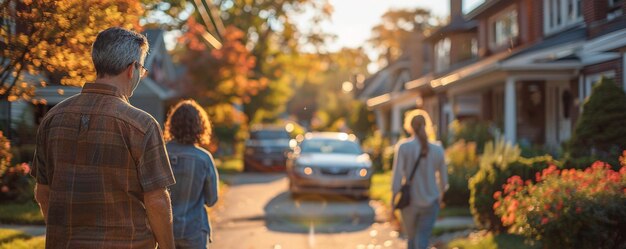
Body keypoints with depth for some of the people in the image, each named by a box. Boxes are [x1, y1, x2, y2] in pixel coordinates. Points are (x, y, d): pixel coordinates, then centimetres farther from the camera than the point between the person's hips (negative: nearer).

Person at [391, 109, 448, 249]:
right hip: (430, 202, 0)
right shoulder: (437, 150, 0)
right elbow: (443, 177, 11)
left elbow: (397, 175, -12)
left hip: (409, 201, 0)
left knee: (412, 238, 20)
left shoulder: (403, 147, -8)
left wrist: (394, 199, -5)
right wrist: (441, 194, 30)